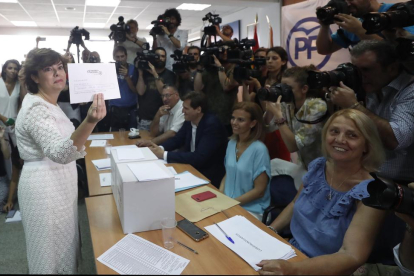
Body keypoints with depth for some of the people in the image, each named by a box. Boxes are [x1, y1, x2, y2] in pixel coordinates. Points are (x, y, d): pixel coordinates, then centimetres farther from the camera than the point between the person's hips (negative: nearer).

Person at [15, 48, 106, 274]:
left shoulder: (49, 103, 6)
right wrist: (90, 122, -56)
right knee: (52, 250, 7)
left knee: (63, 244, 23)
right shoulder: (36, 109, -24)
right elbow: (59, 152, -41)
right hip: (46, 187, -9)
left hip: (57, 182, 9)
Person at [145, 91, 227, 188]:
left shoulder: (212, 125, -24)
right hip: (191, 167, 7)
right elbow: (177, 139, 9)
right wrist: (160, 148, -13)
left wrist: (164, 155, -29)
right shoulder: (190, 121, -2)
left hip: (209, 176, -7)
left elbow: (199, 157, -30)